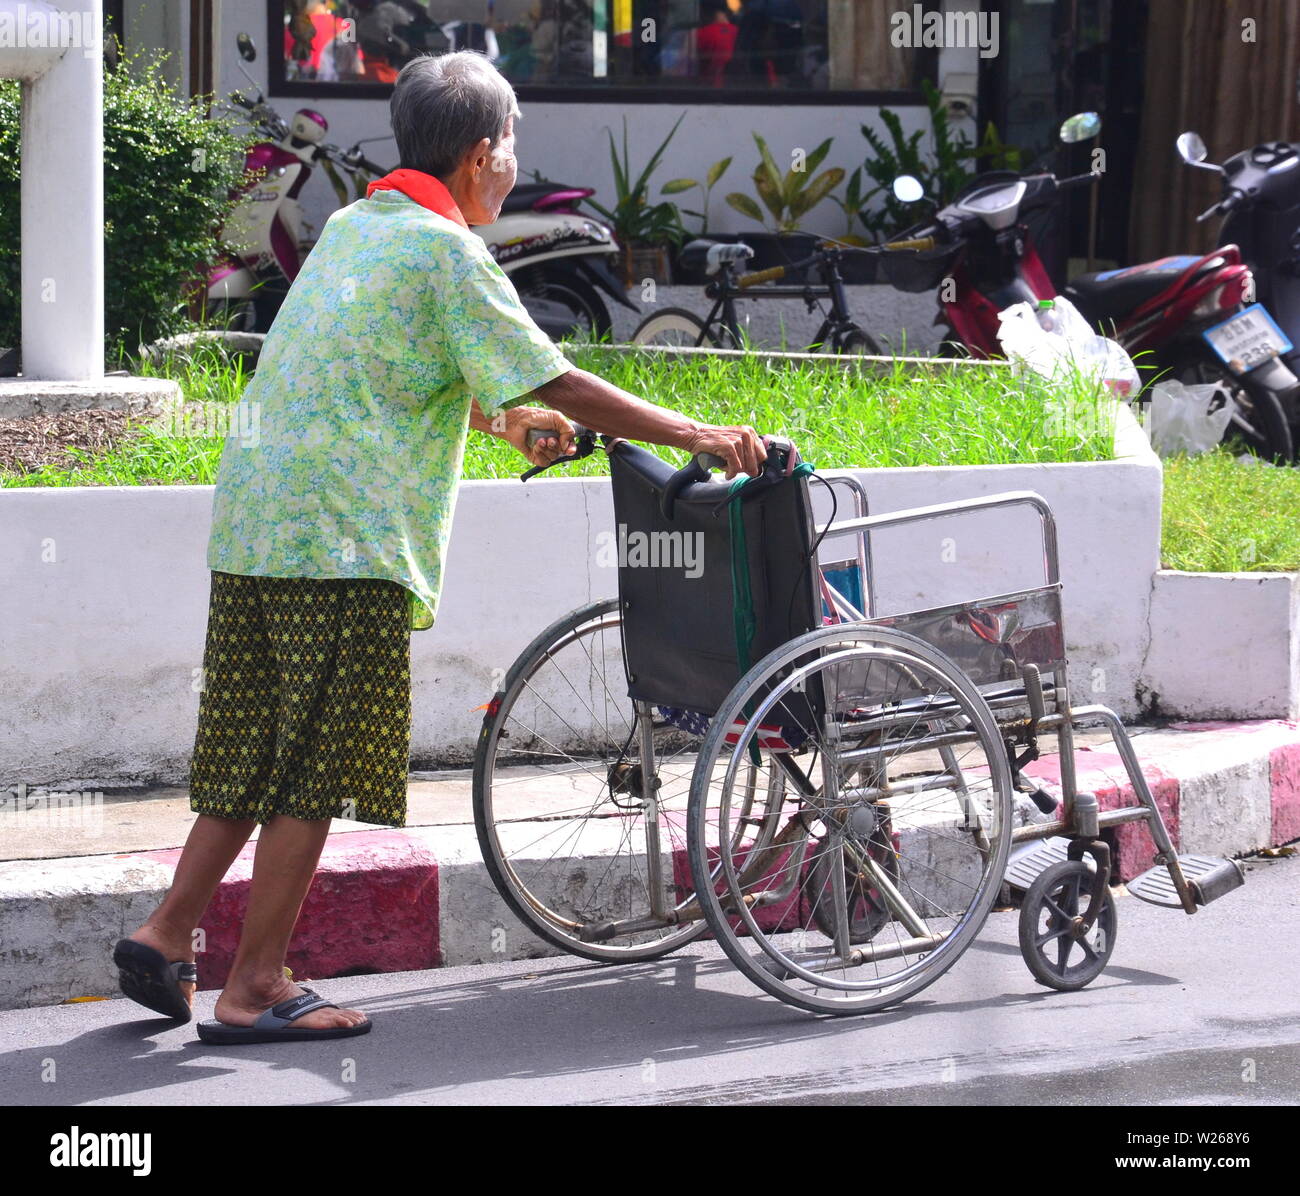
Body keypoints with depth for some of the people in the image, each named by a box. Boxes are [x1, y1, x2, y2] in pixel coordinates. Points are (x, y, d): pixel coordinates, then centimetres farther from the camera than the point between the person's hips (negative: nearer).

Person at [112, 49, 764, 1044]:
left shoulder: (352, 227, 18)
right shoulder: (448, 252, -9)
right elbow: (561, 387, -11)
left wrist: (502, 417, 34)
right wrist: (697, 435, -6)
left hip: (253, 532, 8)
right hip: (344, 548, -8)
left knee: (254, 757, 16)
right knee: (315, 773, -2)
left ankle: (168, 934, 15)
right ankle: (256, 991, 2)